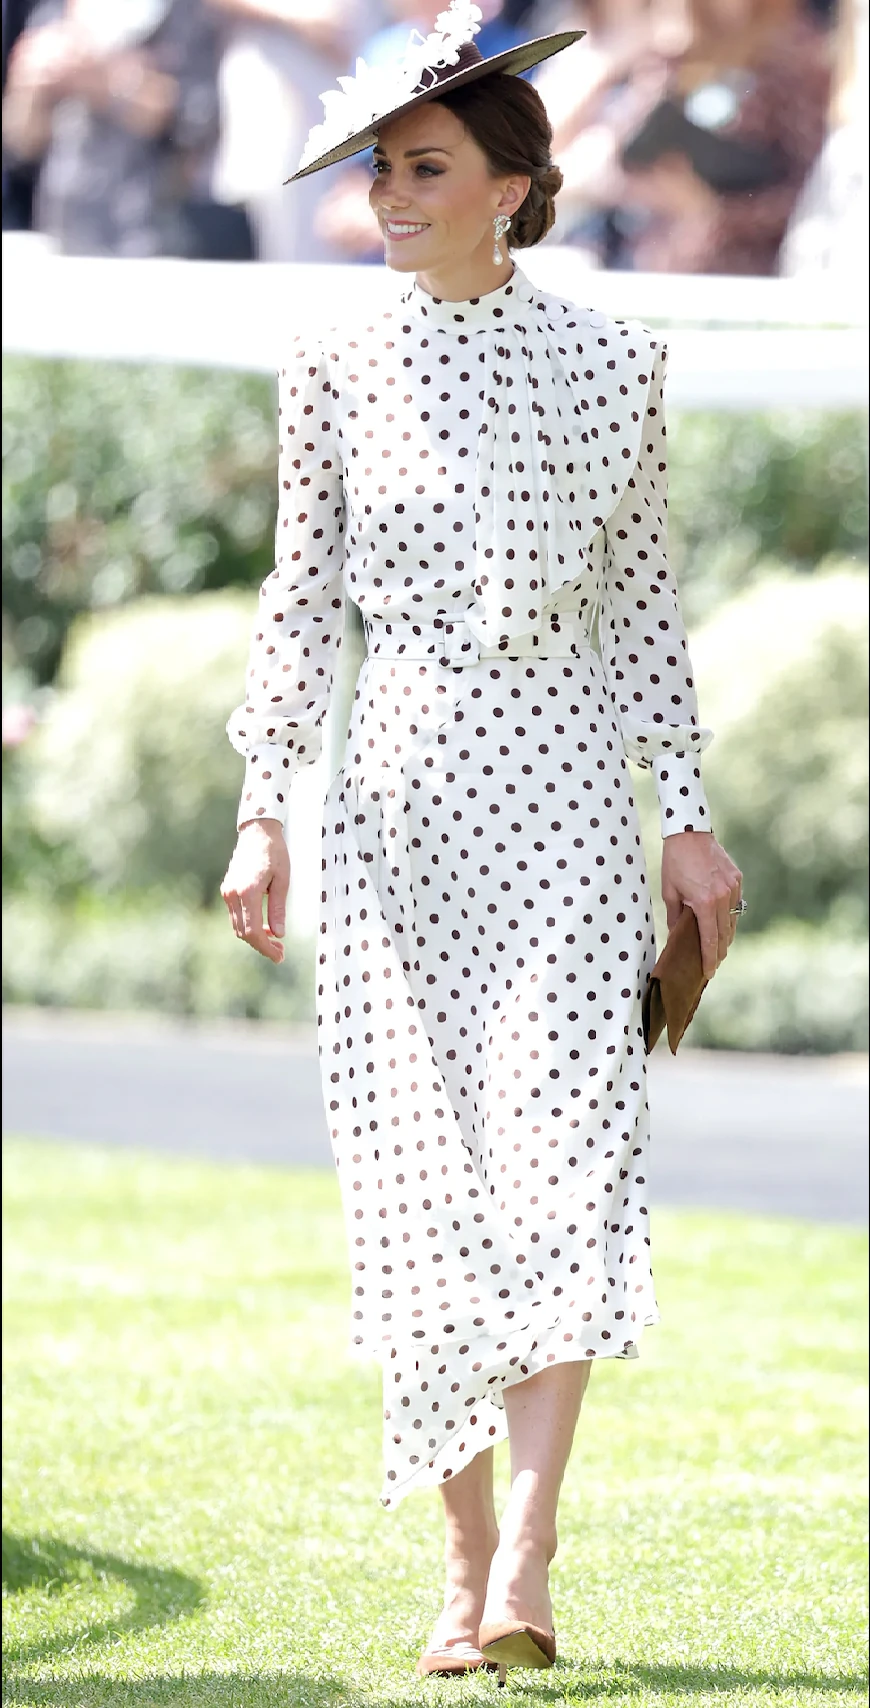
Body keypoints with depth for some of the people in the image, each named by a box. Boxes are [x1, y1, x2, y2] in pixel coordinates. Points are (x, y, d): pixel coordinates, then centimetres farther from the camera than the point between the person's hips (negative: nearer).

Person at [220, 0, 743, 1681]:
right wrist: (263, 810, -1)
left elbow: (643, 597, 9)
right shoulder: (336, 367, 4)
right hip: (399, 783, 1)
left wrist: (691, 818, 5)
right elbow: (303, 597, 7)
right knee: (423, 1174, 0)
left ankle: (524, 1576, -20)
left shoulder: (611, 361, 4)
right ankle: (464, 1566, 10)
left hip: (563, 781, -1)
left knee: (562, 1153, -14)